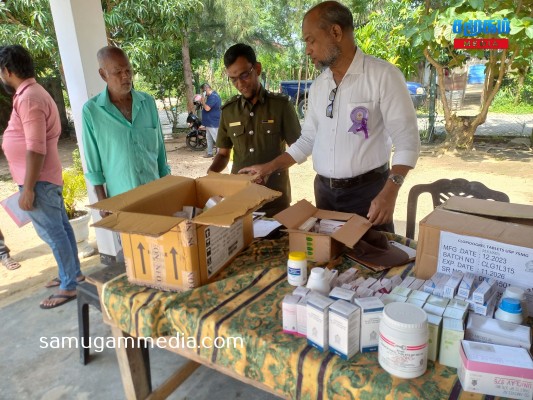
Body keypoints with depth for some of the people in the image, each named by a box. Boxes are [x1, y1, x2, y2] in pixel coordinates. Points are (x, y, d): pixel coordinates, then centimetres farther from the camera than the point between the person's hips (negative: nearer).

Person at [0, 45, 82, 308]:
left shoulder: (28, 98, -18)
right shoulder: (34, 92, 15)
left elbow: (35, 148, -23)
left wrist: (28, 188, -21)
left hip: (39, 180, -10)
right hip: (47, 178, 10)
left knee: (52, 233, -2)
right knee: (60, 227, 16)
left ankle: (69, 286, 8)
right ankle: (73, 274, 29)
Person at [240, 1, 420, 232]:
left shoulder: (383, 75, -11)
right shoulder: (318, 86, 9)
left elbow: (407, 141, -13)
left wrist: (389, 192, -24)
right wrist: (269, 167, 9)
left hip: (368, 190, -5)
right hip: (324, 191, 6)